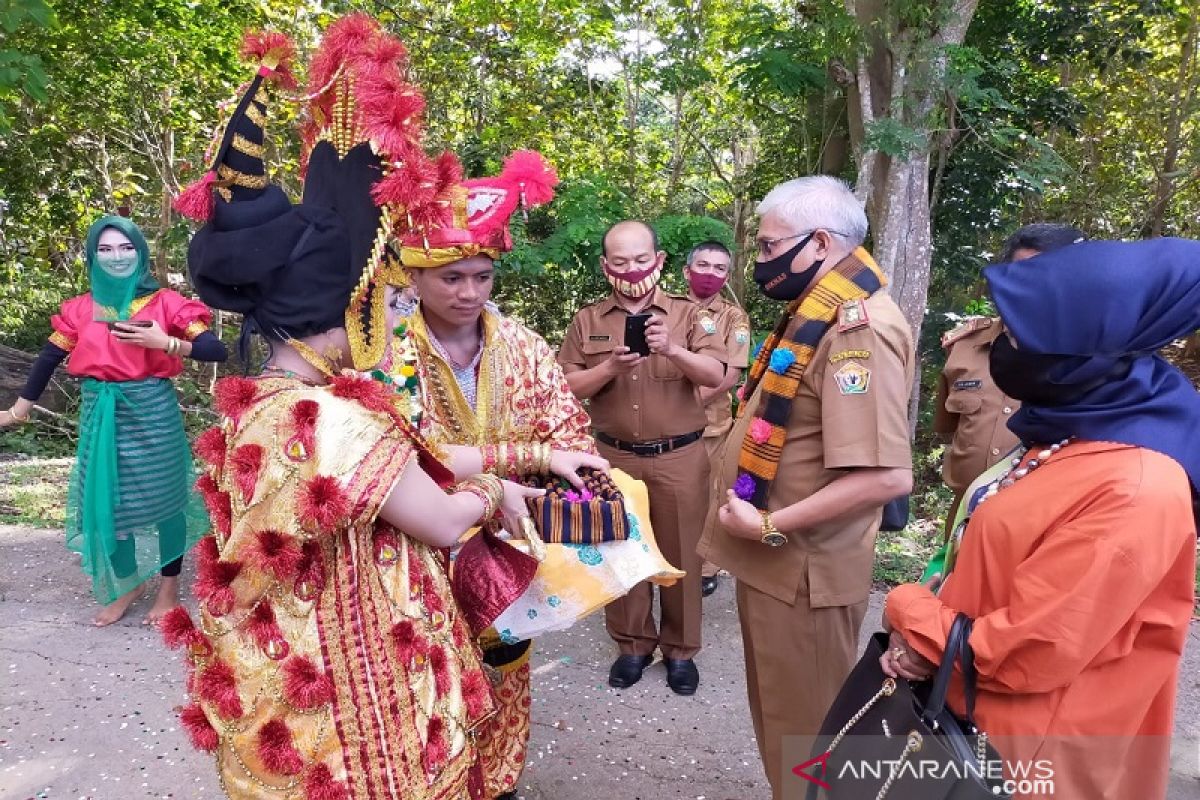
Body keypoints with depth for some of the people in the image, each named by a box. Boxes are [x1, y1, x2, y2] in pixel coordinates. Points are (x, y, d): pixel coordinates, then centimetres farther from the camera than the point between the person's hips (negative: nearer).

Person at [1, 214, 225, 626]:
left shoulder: (165, 302, -2)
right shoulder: (80, 308, 8)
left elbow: (216, 350, -10)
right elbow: (49, 359, 15)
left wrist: (166, 342, -22)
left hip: (153, 411, -3)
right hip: (101, 415, 4)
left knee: (164, 497, 4)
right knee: (106, 500, 9)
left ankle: (169, 589, 19)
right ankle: (127, 584, 28)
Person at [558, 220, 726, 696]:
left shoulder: (685, 314, 2)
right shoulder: (587, 320, 5)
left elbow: (716, 376, -7)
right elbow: (568, 388, -1)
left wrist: (673, 350, -24)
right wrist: (610, 367, -18)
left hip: (679, 458, -1)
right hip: (614, 457, 1)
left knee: (680, 555, 7)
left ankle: (680, 648, 25)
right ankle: (632, 644, 28)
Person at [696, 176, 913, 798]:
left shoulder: (856, 328, -22)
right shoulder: (819, 312, 9)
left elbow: (886, 476, -30)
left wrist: (769, 526, -23)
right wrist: (759, 527, 10)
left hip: (802, 566, -10)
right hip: (776, 559, 10)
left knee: (806, 728, 11)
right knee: (781, 715, 26)